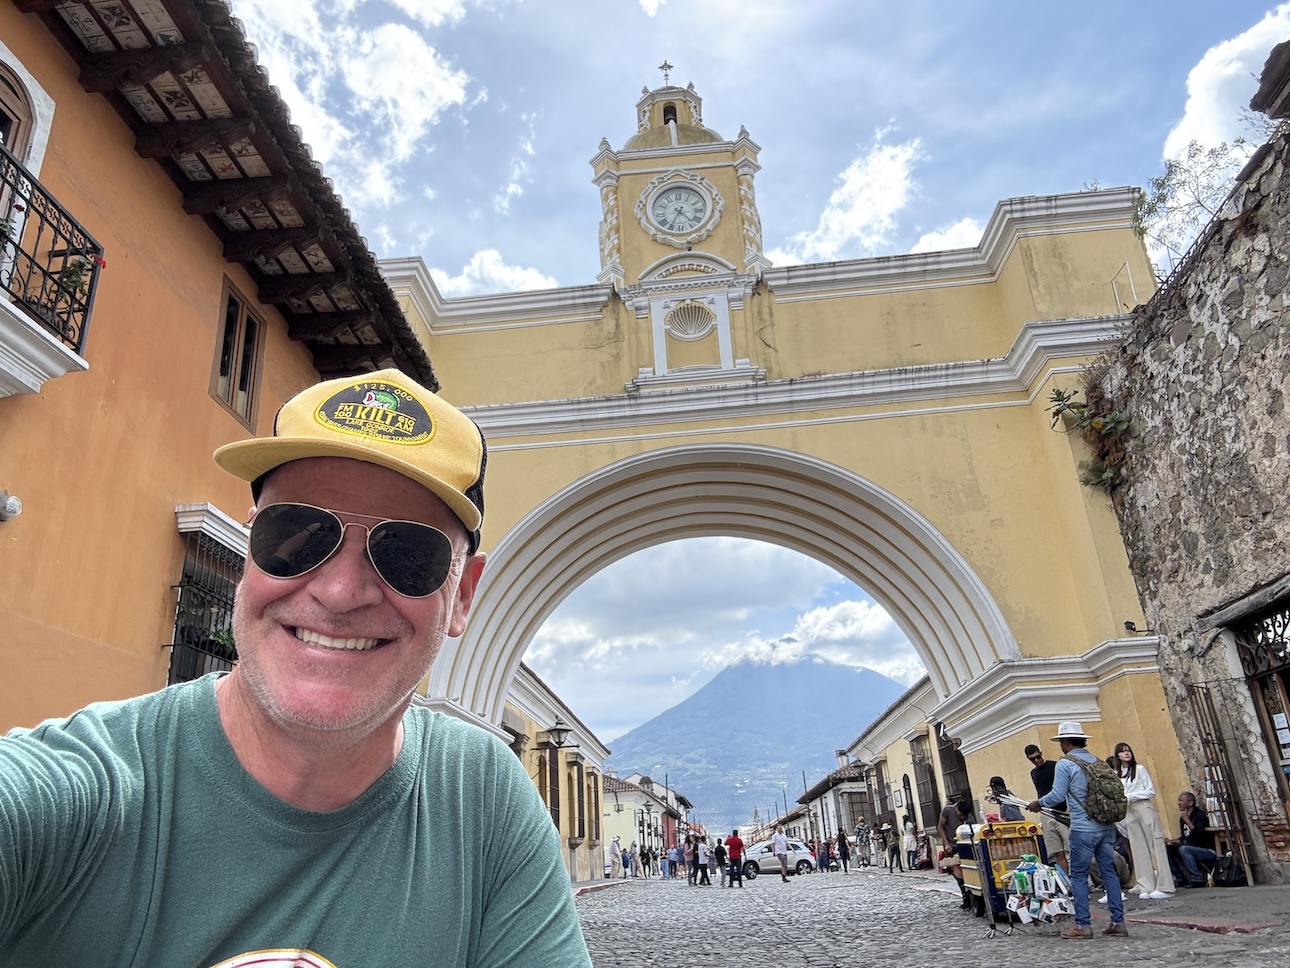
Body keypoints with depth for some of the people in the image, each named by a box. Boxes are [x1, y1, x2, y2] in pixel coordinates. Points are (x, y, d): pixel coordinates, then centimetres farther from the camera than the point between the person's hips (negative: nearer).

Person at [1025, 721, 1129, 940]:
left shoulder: (1065, 764, -9)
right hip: (1107, 826, 6)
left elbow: (1057, 795, -11)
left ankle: (1083, 925, 4)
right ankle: (1118, 921, 13)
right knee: (1109, 872, 11)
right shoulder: (1097, 761, 10)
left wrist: (1038, 803, 5)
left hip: (1083, 829, -6)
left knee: (1079, 876, 2)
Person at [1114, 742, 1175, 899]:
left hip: (1144, 808, -4)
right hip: (1129, 813, 4)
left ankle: (1164, 887, -6)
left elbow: (1151, 791, -3)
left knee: (1156, 846, -5)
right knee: (1139, 850, 3)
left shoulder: (1139, 769, 1)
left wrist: (1131, 796, -10)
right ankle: (1147, 887, 4)